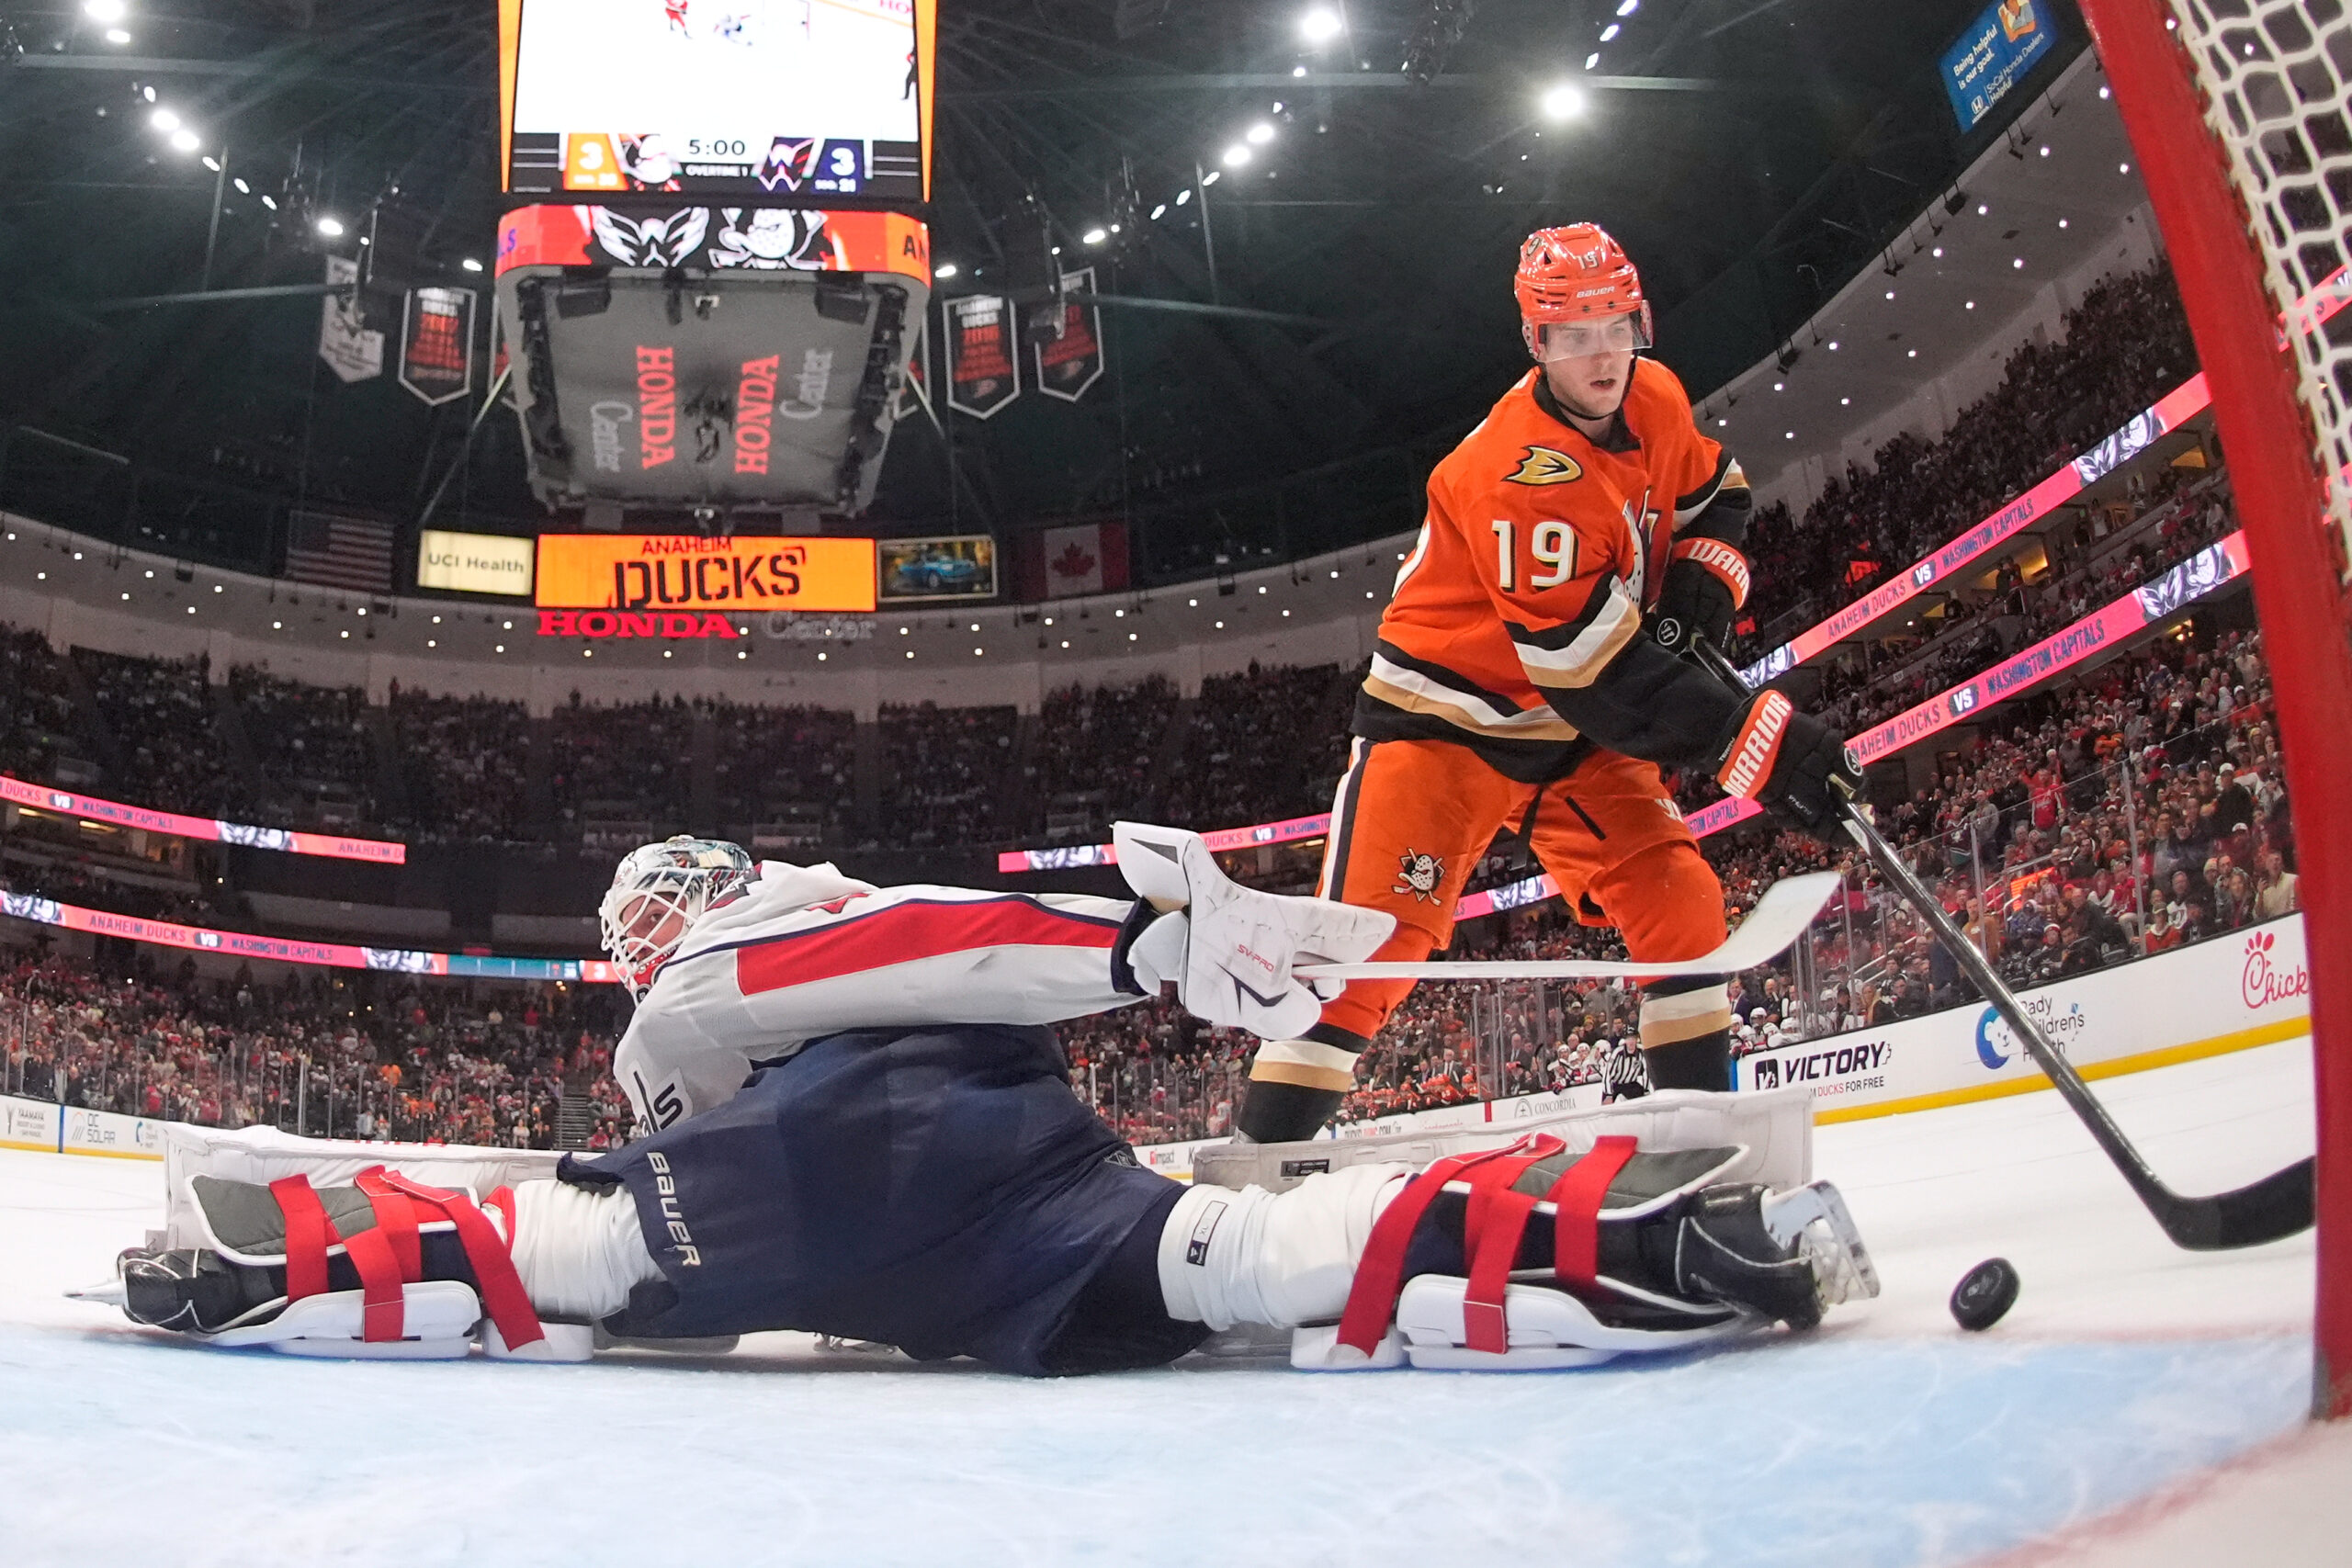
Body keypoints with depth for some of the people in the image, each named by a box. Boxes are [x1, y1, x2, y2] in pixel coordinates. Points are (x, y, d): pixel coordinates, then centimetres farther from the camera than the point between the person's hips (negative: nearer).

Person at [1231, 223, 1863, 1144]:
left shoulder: (1656, 400, -4)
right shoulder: (1515, 472, -30)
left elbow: (1713, 489, 18)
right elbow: (1595, 665, -33)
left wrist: (1705, 570, -6)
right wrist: (1754, 738, -34)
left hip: (1579, 724, 7)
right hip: (1445, 713, -7)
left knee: (1676, 896, -3)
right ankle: (1270, 1139, -11)